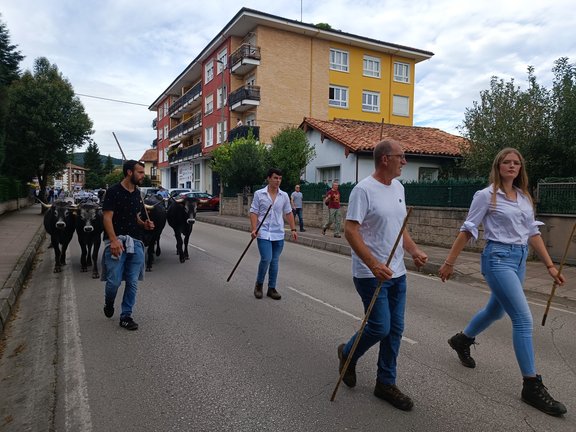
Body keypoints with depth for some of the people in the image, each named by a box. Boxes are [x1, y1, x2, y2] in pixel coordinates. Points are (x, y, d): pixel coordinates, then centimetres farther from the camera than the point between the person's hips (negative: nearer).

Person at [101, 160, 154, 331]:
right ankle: (109, 304, 29)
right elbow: (107, 217, -11)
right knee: (114, 281, -4)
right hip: (116, 241, -6)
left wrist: (144, 224, 2)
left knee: (132, 282, 4)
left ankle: (126, 316, 16)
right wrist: (113, 240, -22)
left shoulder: (137, 193, 15)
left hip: (135, 242, 6)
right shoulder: (113, 191, -6)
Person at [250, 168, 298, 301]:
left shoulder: (284, 196, 7)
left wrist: (293, 229, 7)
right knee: (266, 259, -13)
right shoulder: (259, 194, -2)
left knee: (275, 261, 8)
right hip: (264, 233, -3)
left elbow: (288, 213, 12)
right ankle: (259, 284, 12)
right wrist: (254, 229, -14)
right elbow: (254, 212, -3)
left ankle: (272, 288, 19)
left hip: (279, 234, 4)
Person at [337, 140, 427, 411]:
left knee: (395, 329, 11)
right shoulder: (364, 190, -15)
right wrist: (373, 264, -28)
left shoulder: (398, 187, 12)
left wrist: (414, 251, 6)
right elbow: (350, 230, -20)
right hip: (371, 274, -8)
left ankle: (386, 384, 27)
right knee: (380, 327, -4)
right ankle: (348, 353, 27)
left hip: (397, 273, 8)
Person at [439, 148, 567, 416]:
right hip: (498, 258, -7)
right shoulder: (486, 196, -7)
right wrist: (449, 262, -6)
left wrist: (550, 265, 9)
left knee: (495, 311, 21)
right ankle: (532, 386, 1)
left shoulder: (524, 197, 11)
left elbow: (533, 233, 13)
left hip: (520, 259, 7)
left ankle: (461, 340, 45)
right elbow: (468, 231, -7)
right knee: (523, 318, -10)